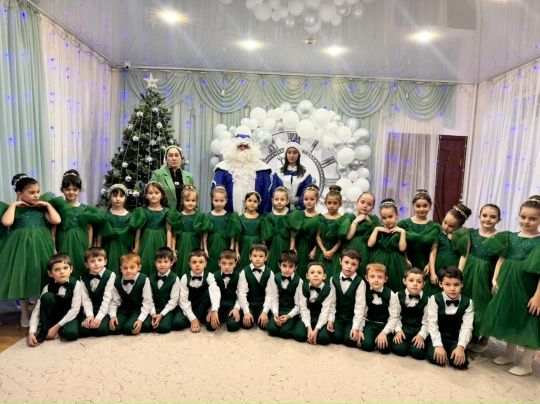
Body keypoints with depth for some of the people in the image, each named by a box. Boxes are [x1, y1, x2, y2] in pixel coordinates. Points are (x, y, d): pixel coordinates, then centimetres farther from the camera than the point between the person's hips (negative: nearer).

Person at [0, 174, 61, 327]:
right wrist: (13, 204, -11)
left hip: (41, 245, 2)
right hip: (21, 246, -2)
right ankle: (25, 312, 20)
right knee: (22, 278, 5)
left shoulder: (42, 208, 7)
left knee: (41, 277, 7)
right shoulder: (15, 209, 0)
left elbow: (56, 220, -8)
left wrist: (47, 204, -3)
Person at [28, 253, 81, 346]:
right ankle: (44, 331, -10)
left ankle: (58, 329, 1)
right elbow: (37, 310, -12)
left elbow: (75, 309, -20)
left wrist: (56, 327, -22)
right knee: (47, 296, -25)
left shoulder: (76, 284, -18)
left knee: (71, 333, -36)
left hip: (70, 317, -3)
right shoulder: (48, 287, -10)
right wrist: (32, 332, -25)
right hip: (54, 317, 3)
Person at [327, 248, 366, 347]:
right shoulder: (334, 279, -2)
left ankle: (350, 329, 12)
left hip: (352, 318, -2)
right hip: (338, 316, 2)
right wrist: (330, 319, -9)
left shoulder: (360, 282, -11)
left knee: (349, 340, -20)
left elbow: (360, 306, -14)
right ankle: (342, 328, 15)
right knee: (336, 337, -17)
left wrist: (355, 327, -19)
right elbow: (332, 302, 1)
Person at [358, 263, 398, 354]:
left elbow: (393, 317, -9)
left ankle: (382, 337, 8)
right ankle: (375, 338, 8)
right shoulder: (364, 292, -7)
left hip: (385, 325, -1)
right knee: (366, 345, -23)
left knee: (385, 348, -23)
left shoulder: (391, 295, -10)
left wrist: (384, 332, -19)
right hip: (370, 323, 1)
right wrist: (359, 329, -12)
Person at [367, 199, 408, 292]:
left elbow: (402, 248, -11)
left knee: (394, 288, 1)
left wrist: (402, 232, -13)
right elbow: (370, 244, -5)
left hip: (394, 264, -1)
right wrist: (376, 229, -6)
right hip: (379, 262, 2)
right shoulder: (379, 230, 7)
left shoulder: (400, 231, 1)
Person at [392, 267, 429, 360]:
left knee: (418, 352, -23)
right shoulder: (399, 296, -3)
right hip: (403, 327, 0)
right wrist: (398, 330, -12)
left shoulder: (426, 299, -3)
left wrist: (421, 335, -14)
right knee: (400, 349, -22)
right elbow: (396, 316, 1)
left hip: (419, 329, 0)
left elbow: (426, 321, -1)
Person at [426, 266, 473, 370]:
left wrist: (461, 346, -22)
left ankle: (450, 351, 12)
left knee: (461, 363, -21)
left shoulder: (467, 302, -5)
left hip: (455, 339, 2)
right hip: (438, 337, -1)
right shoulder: (434, 299, -11)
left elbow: (467, 327, -9)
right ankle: (443, 351, 9)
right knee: (434, 358, -25)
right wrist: (438, 345, -22)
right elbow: (432, 324, -13)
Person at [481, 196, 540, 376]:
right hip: (508, 284, 5)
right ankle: (509, 354, 35)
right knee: (509, 319, 17)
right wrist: (495, 280, -2)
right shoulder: (510, 237, 4)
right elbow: (501, 260, 6)